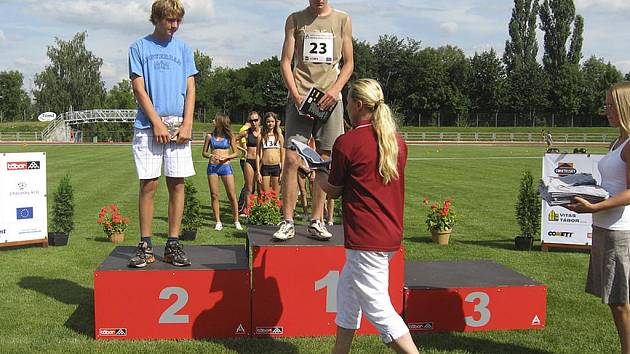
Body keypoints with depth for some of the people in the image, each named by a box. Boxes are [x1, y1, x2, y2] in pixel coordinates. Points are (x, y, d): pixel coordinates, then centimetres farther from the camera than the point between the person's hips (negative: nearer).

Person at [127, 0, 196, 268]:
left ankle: (173, 245, 6)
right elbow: (139, 88, 0)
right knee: (149, 185, -3)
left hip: (178, 127, 2)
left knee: (177, 185, 0)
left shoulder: (183, 49, 15)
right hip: (148, 126, -2)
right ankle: (145, 246, 2)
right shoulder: (139, 47, 7)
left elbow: (190, 89, 10)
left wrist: (187, 124, -3)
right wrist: (157, 122, -9)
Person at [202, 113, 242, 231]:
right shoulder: (210, 136, 7)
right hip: (212, 167, 2)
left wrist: (225, 157, -11)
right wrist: (210, 156, -10)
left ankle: (236, 221, 8)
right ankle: (218, 222, 9)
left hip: (225, 167, -2)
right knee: (214, 195, 1)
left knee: (232, 195, -3)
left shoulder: (229, 136, 2)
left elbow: (236, 153, 6)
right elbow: (204, 152, 11)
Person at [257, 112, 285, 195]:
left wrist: (282, 172, 0)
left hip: (277, 167, 1)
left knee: (276, 196, 3)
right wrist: (258, 172, -1)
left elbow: (283, 155, 8)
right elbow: (258, 155, 6)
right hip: (265, 168, -1)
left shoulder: (279, 136, 7)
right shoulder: (261, 136, 6)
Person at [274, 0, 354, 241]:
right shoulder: (295, 20, 9)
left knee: (324, 162, 1)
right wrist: (296, 95, -7)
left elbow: (349, 63, 11)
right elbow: (286, 62, 6)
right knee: (291, 160, -8)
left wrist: (335, 89, -7)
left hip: (330, 98, 1)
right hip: (300, 97, -1)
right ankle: (287, 223, -2)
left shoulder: (342, 20, 10)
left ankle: (316, 221, 8)